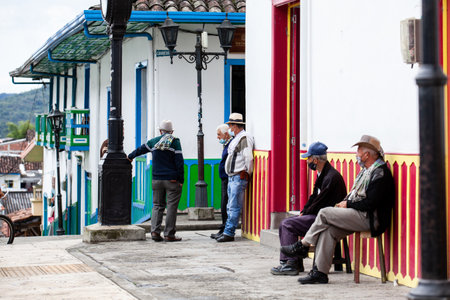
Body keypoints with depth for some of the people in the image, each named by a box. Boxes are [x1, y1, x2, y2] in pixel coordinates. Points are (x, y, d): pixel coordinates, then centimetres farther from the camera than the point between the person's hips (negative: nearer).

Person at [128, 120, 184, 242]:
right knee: (171, 206, 0)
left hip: (157, 179, 4)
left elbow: (140, 149, 19)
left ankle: (155, 231, -3)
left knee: (157, 205, 11)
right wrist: (181, 179, -3)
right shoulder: (175, 142, -3)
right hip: (172, 180, -3)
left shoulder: (154, 141, 6)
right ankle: (169, 234, -2)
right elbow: (179, 162, -8)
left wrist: (130, 157, 38)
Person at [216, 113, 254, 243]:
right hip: (232, 177, 10)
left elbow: (248, 158, -18)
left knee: (234, 207, -9)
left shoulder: (244, 137, -12)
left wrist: (248, 173, -10)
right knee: (230, 207, 11)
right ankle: (227, 232, 15)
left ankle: (229, 233, -10)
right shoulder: (236, 138, 20)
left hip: (239, 177, -10)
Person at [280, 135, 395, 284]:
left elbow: (370, 203, -20)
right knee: (328, 229, -9)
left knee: (325, 213, -15)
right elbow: (355, 194, 24)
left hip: (369, 219, -9)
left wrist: (348, 204, -10)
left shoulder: (380, 173, -13)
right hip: (358, 215, 9)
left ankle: (302, 246, 1)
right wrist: (344, 202, 4)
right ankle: (320, 272, -11)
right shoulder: (366, 170, 18)